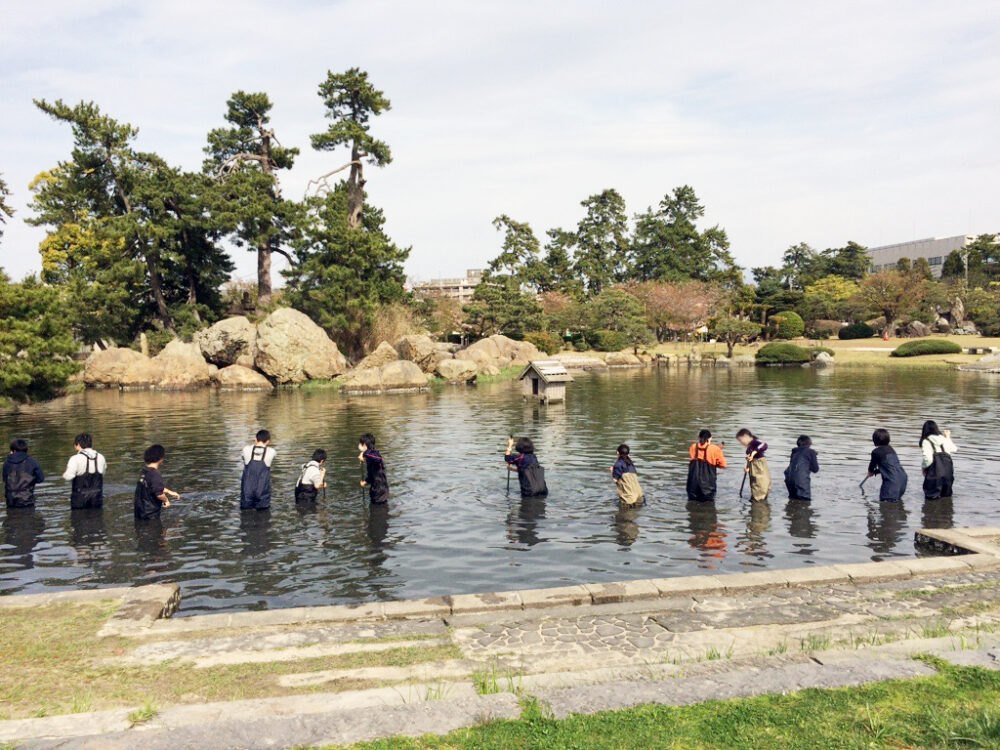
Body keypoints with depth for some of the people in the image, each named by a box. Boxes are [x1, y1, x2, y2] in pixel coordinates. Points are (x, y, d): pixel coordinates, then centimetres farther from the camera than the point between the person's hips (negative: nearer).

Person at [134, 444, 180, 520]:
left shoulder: (144, 471, 5)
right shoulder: (155, 475, -24)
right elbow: (159, 494, -27)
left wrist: (170, 492, 23)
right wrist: (166, 500, -7)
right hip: (150, 513, -9)